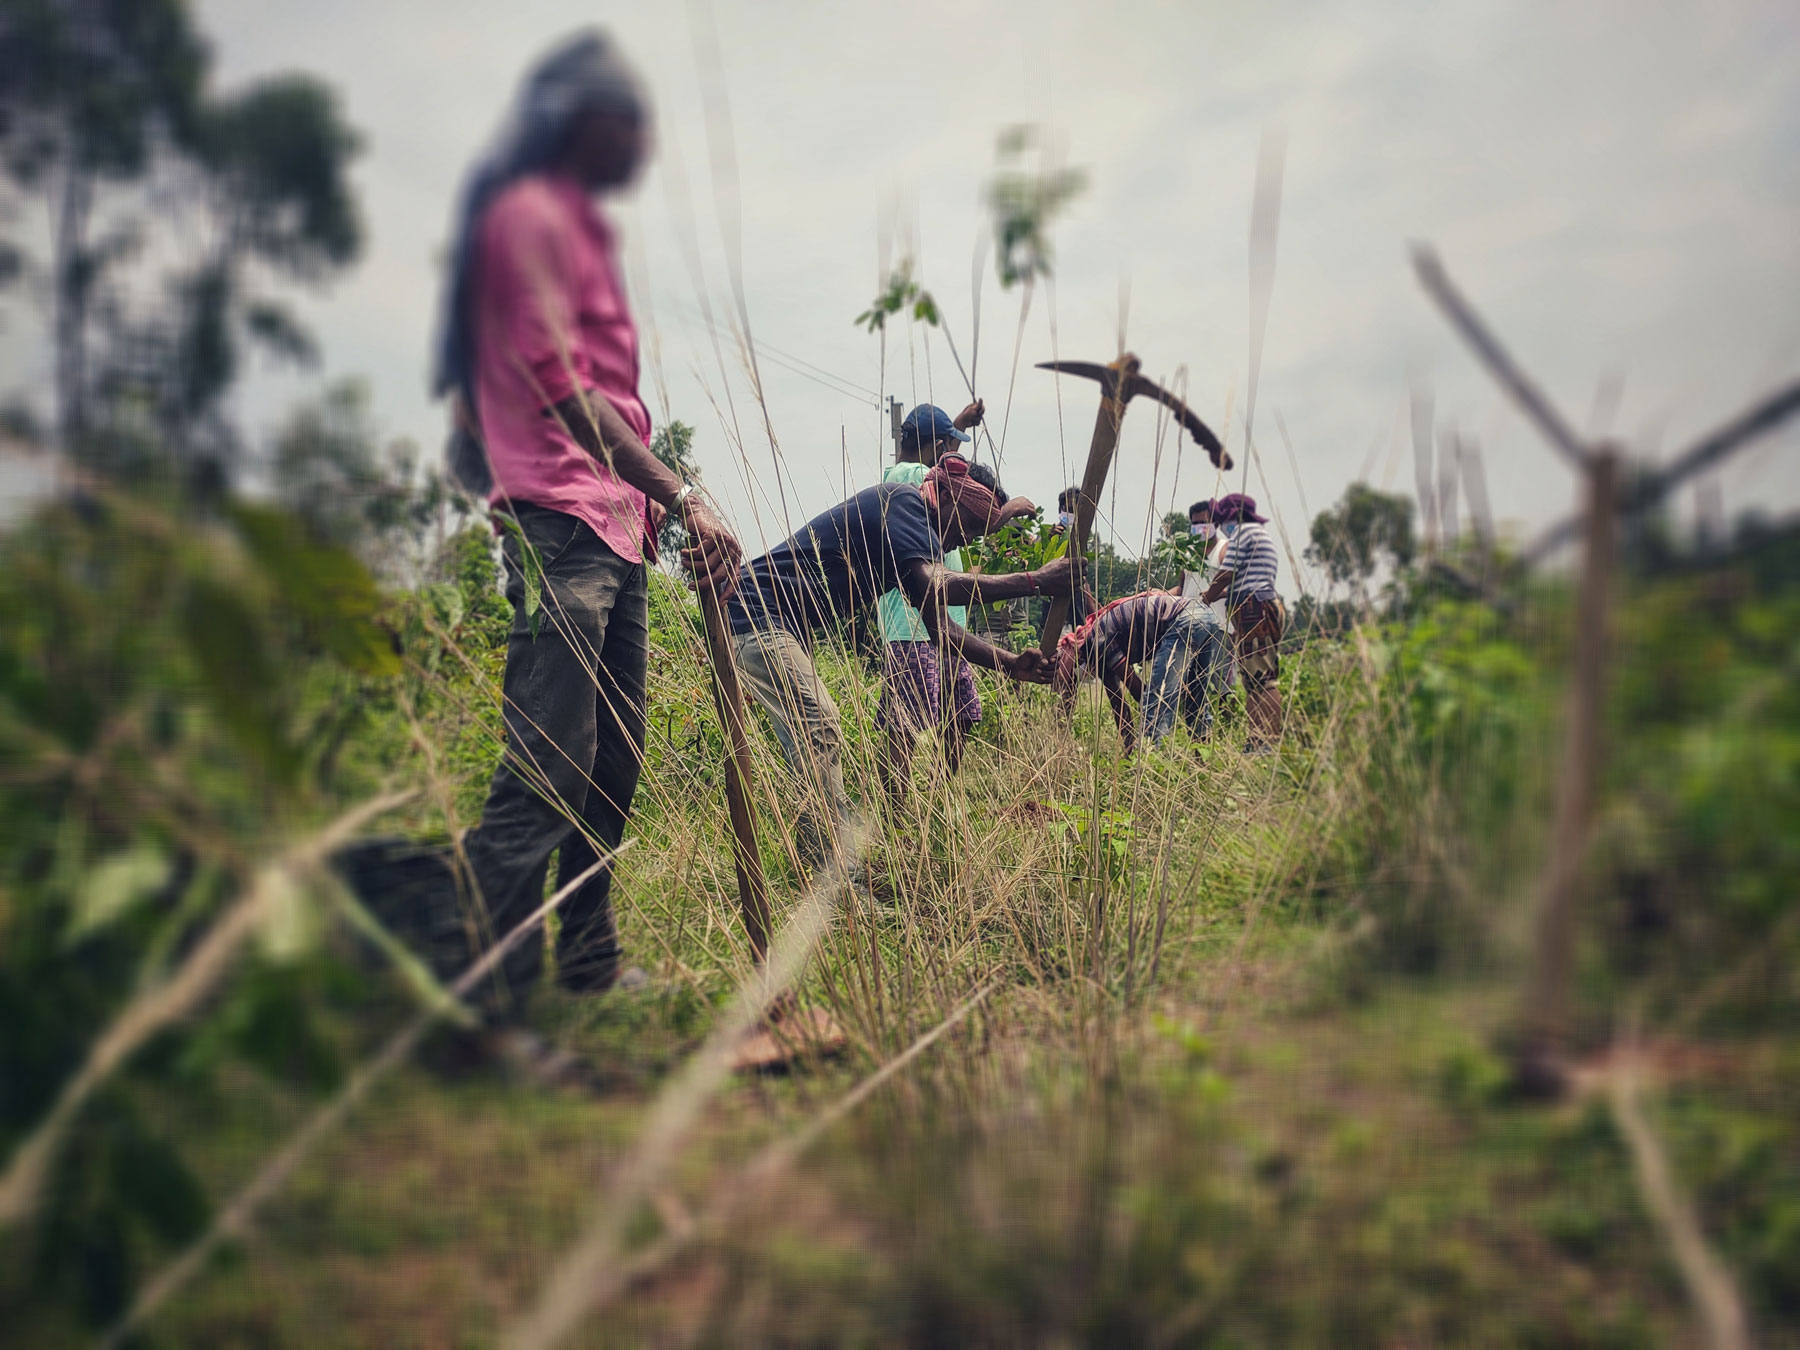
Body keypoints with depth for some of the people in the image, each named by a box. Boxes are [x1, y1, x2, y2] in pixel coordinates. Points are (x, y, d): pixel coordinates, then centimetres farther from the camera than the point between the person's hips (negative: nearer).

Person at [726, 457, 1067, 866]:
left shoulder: (913, 538, 17)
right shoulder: (902, 501, -13)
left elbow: (939, 625, 14)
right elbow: (935, 587, -29)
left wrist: (1009, 663, 2)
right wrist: (1034, 582, -27)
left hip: (782, 627, 11)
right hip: (757, 614, -11)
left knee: (814, 742, 12)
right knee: (820, 733, -16)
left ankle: (823, 866, 17)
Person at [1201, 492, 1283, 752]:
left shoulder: (1243, 531, -4)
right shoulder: (1260, 534, 27)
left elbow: (1225, 574, -8)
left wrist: (1204, 601, 6)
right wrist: (1213, 594, 24)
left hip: (1255, 610, -10)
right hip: (1263, 608, 10)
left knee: (1262, 680, -14)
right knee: (1252, 680, 9)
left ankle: (1268, 743, -17)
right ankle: (1256, 743, 9)